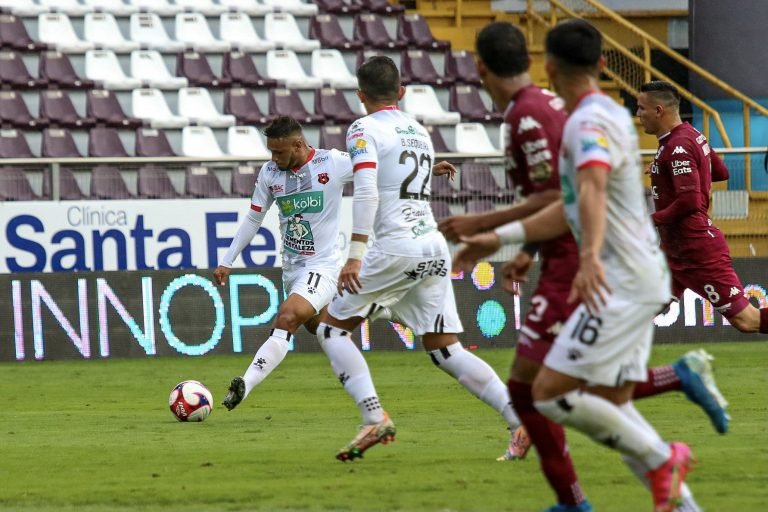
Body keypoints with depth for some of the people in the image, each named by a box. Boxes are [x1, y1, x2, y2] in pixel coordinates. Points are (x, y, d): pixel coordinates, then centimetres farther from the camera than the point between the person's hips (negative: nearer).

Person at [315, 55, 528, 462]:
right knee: (444, 349, 7)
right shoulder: (420, 132, 20)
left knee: (331, 326, 8)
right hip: (435, 246, 7)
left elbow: (366, 193, -16)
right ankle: (520, 416, -9)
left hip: (394, 247, -7)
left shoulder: (364, 130, -2)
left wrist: (355, 256, -20)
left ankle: (375, 418, -8)